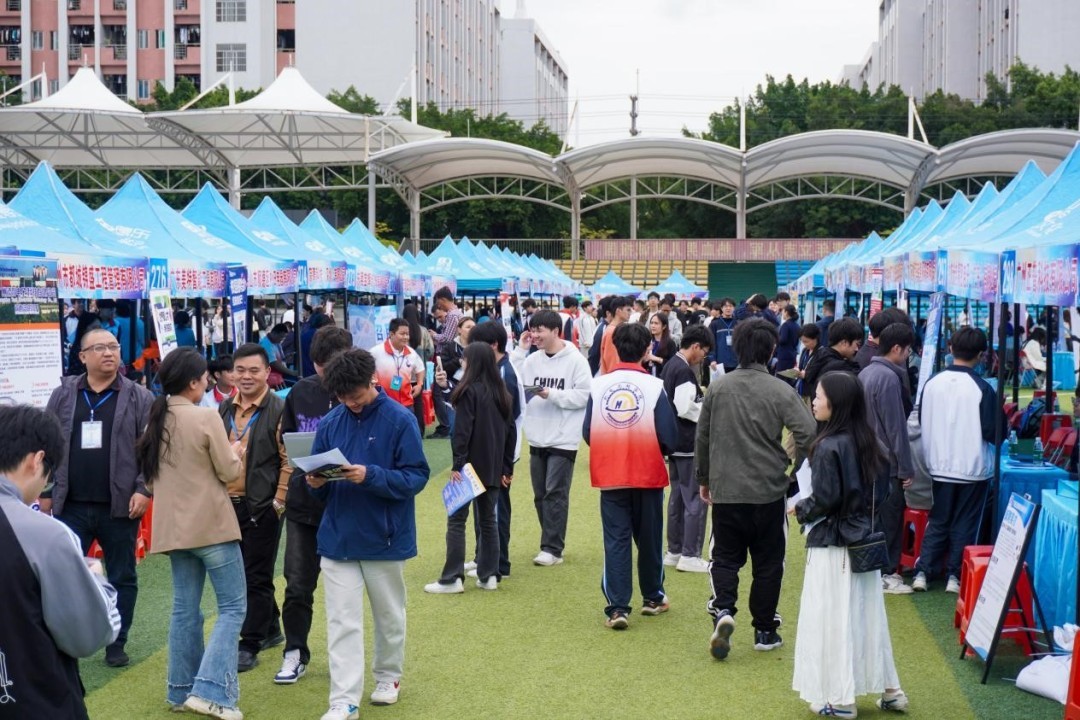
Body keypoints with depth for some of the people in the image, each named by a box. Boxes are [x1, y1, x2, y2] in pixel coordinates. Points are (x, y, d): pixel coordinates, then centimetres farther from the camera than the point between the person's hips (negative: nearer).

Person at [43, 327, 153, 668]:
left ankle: (116, 645, 20)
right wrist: (45, 492, 6)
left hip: (120, 507, -1)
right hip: (71, 506, 1)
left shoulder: (139, 398, 0)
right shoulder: (63, 395, 6)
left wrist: (144, 489, -12)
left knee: (122, 577, 8)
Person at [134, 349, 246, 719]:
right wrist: (236, 451, 10)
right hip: (211, 524, -7)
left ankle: (182, 689, 17)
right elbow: (230, 472, -10)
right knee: (232, 606, -1)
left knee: (185, 608, 13)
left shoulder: (156, 420, 6)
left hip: (173, 526, 7)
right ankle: (210, 690, -11)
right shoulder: (205, 417, -15)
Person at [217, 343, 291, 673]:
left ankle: (250, 645, 8)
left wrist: (279, 501, -14)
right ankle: (270, 629, 33)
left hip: (262, 507, -7)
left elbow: (289, 461, -10)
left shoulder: (279, 410, -9)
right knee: (240, 573, 16)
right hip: (228, 505, 7)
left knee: (257, 577, 1)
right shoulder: (224, 409, 10)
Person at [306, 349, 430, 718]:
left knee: (389, 616, 16)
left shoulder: (400, 420, -12)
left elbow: (416, 477, -14)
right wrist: (316, 482, -15)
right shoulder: (330, 422, 0)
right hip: (338, 538, 2)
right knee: (341, 623, 0)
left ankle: (388, 676, 37)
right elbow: (317, 471, 9)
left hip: (385, 537, -2)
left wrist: (370, 476, -27)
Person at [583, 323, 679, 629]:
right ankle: (653, 598, 29)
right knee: (649, 538, 15)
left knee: (615, 540, 4)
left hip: (609, 476, 1)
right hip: (648, 474, -1)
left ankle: (617, 607, -2)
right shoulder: (654, 386, -12)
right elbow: (669, 436, -11)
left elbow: (587, 433, -1)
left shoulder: (598, 386, -4)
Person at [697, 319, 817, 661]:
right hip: (769, 491, -1)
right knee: (768, 561, 12)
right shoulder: (780, 390, -10)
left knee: (725, 556, 13)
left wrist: (704, 479, 19)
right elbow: (808, 433, -18)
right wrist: (797, 472, 0)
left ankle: (723, 610, -11)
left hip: (725, 490, 2)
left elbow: (702, 437, 6)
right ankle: (764, 631, 18)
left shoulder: (717, 388, -2)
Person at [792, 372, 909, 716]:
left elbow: (825, 500, -20)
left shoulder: (828, 446, -19)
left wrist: (801, 510, -3)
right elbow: (882, 490, 10)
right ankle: (889, 689, 22)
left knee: (833, 617, 3)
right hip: (863, 540, 8)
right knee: (867, 613, 16)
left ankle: (840, 698, 9)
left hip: (832, 543, -8)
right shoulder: (867, 440, 4)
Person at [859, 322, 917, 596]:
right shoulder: (889, 378, -19)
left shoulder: (866, 373, 9)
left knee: (874, 516, 16)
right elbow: (896, 427, -19)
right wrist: (906, 469, -13)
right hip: (887, 462, -9)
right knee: (890, 519, 0)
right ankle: (887, 573, 7)